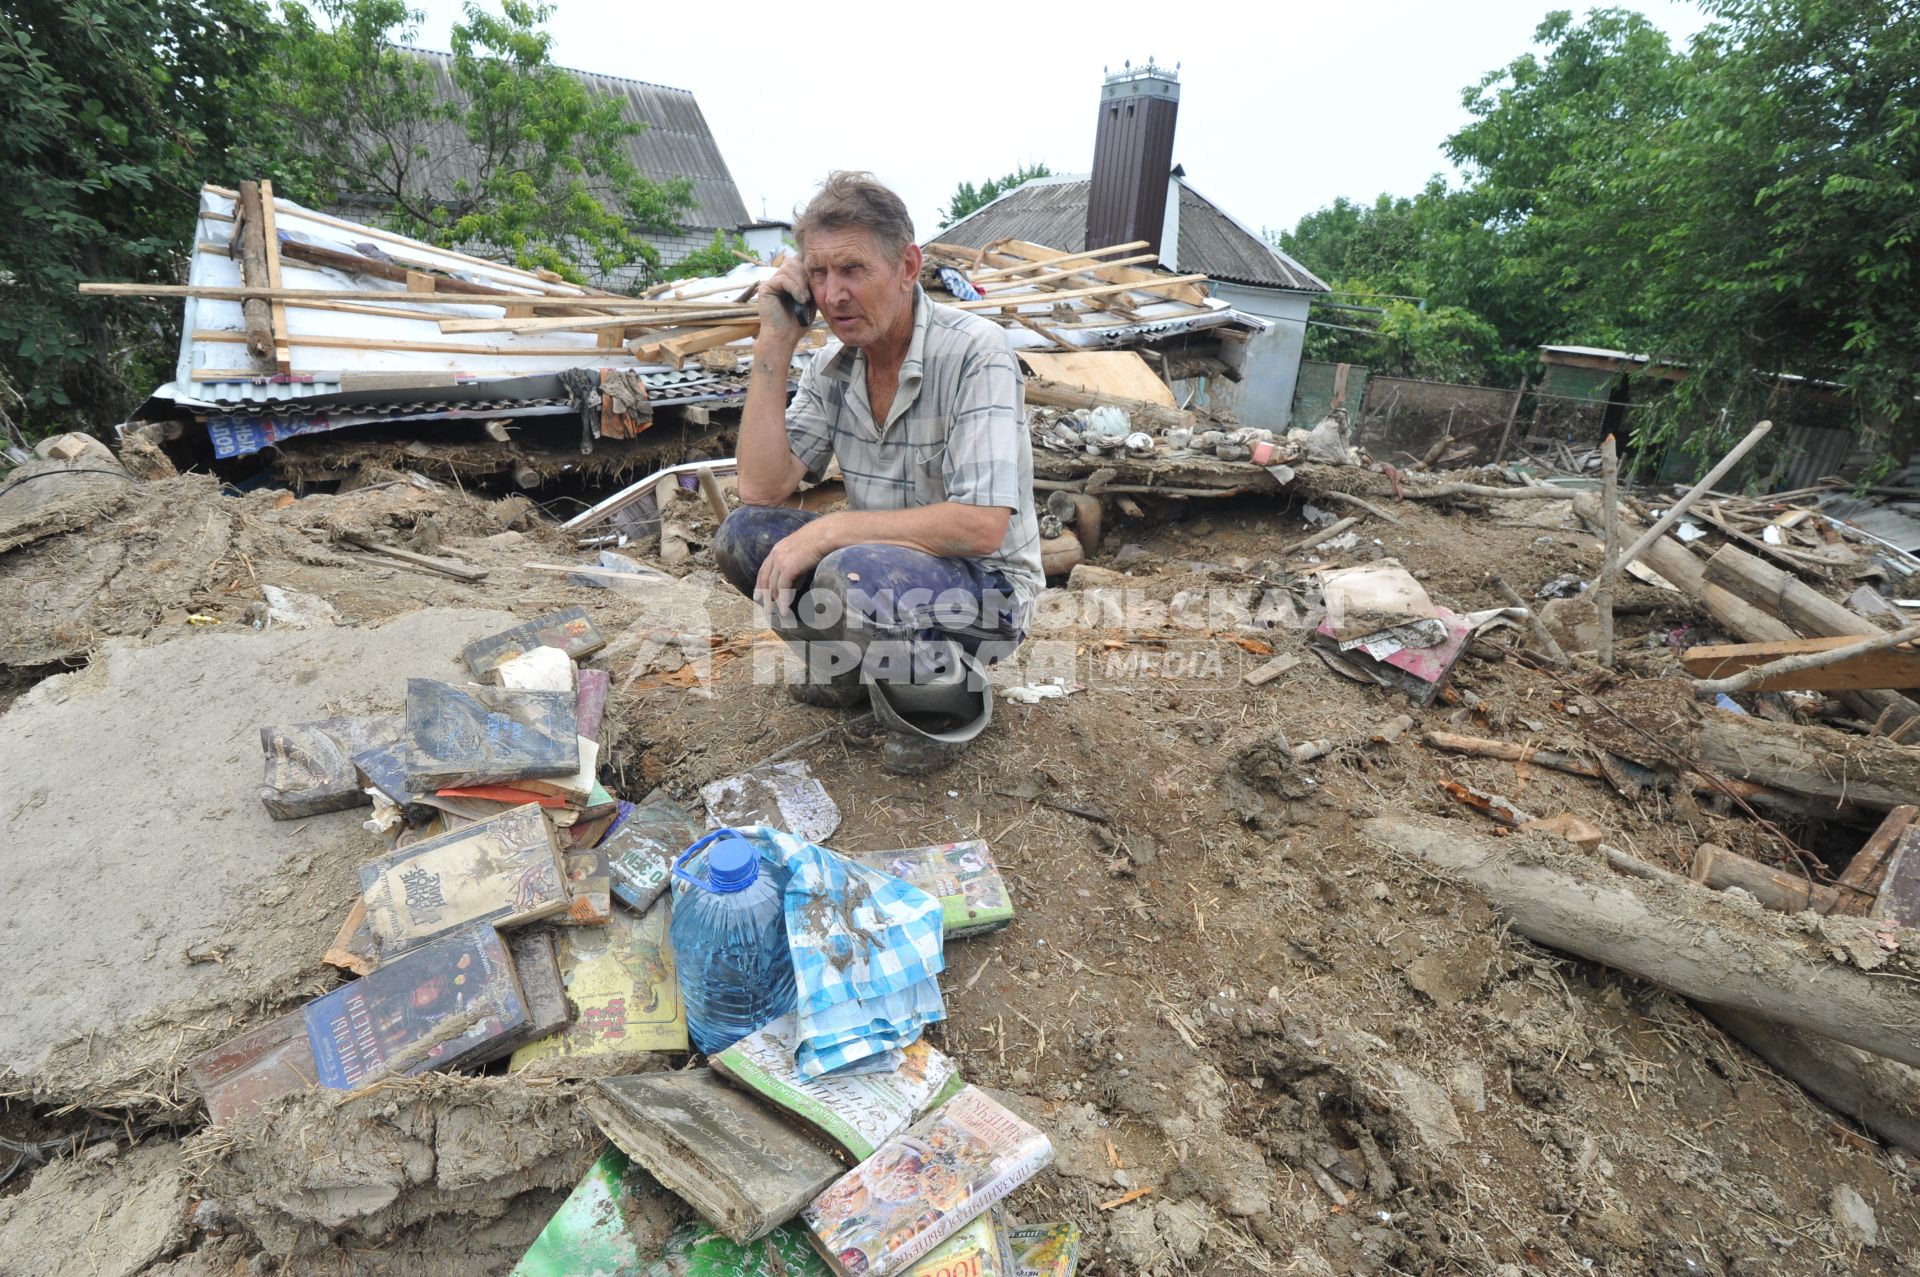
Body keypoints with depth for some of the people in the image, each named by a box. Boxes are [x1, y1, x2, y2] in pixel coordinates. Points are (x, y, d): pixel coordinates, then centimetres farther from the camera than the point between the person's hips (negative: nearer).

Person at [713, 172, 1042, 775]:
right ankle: (857, 664, 12)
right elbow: (763, 490, -8)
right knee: (742, 534, -9)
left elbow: (982, 525, -27)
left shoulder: (974, 350, -19)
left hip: (986, 586, -6)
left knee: (851, 576, -34)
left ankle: (951, 694, -5)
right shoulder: (833, 364, 1)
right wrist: (773, 346, -12)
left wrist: (828, 530, -26)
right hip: (884, 570, 7)